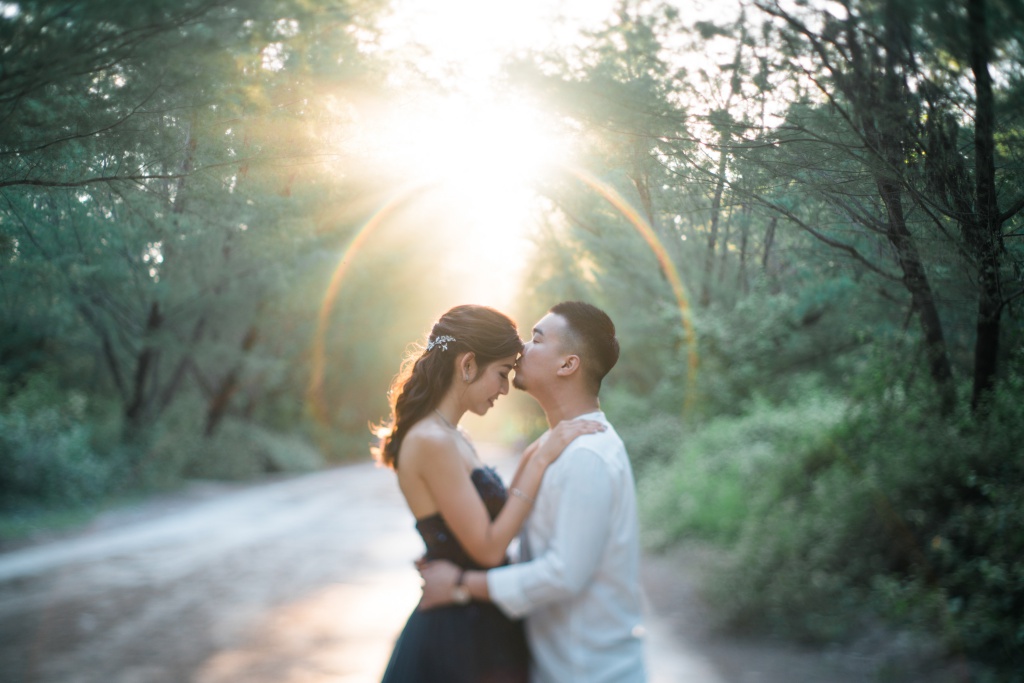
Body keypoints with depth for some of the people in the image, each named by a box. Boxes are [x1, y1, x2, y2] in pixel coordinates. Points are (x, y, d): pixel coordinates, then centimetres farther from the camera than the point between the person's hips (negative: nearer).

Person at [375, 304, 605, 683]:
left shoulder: (454, 439, 10)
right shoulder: (431, 442, -20)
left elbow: (494, 523, 7)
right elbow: (488, 548, -20)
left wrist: (529, 461, 1)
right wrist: (540, 461, -19)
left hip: (481, 626, 9)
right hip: (457, 636, -9)